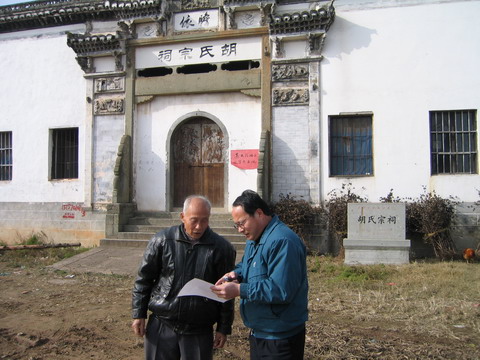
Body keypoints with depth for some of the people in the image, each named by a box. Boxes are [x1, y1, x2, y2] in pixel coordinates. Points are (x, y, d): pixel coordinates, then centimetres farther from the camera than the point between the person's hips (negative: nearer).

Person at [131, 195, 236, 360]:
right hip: (161, 326, 1)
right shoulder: (162, 240, -4)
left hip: (200, 331, 0)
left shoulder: (222, 248, -6)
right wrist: (139, 315, 3)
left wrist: (224, 328, 1)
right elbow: (144, 280, 4)